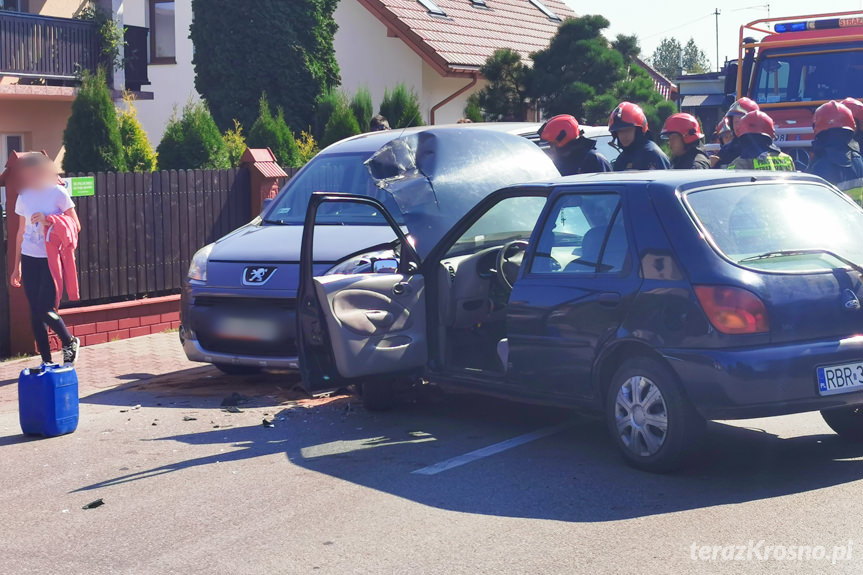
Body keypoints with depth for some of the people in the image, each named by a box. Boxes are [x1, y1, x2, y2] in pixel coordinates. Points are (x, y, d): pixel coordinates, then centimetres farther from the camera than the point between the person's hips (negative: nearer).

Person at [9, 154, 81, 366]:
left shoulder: (58, 193, -7)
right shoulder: (24, 197, 7)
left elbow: (75, 225, -6)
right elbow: (21, 232, 14)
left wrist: (47, 220, -19)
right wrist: (16, 267, 15)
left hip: (51, 259, -5)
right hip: (29, 260, 5)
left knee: (45, 309, -11)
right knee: (35, 311, 4)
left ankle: (70, 342, 16)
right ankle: (46, 361, 12)